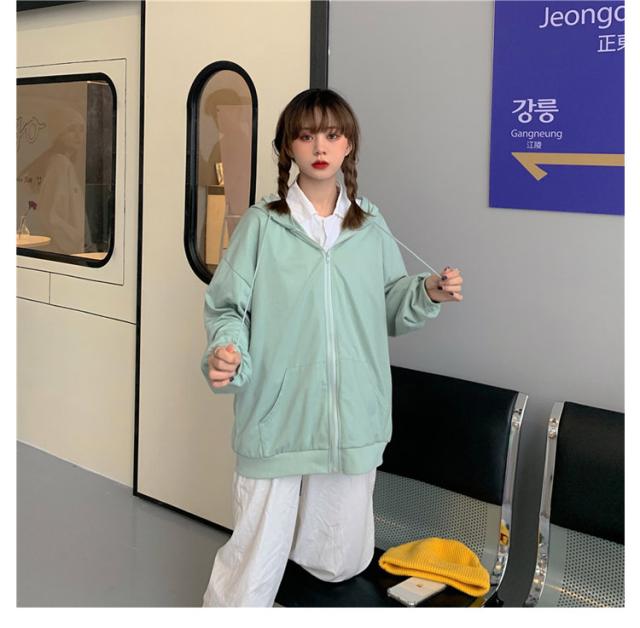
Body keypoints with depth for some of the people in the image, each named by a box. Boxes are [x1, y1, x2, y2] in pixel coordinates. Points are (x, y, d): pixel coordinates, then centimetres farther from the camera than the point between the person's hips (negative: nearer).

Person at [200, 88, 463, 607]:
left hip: (353, 423, 4)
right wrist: (225, 352, -22)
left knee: (342, 563, 16)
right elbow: (227, 308, -3)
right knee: (255, 566, 0)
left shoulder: (372, 228, 7)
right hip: (275, 421, -3)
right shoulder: (262, 225, -3)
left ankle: (288, 529, 47)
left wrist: (428, 293, -4)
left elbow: (389, 310, 15)